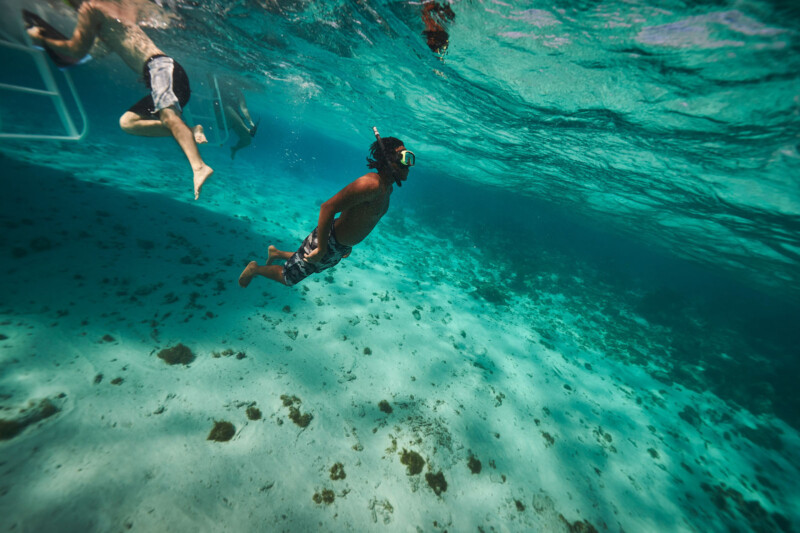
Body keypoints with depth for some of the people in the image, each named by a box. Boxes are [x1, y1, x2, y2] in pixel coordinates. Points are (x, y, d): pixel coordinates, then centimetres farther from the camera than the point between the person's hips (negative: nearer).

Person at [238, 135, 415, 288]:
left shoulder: (388, 188, 1)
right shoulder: (371, 183, -30)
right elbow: (328, 207, -34)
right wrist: (321, 250, -30)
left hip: (341, 248, 9)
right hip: (328, 242, -9)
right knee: (287, 277, 12)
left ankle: (276, 253, 54)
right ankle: (255, 268, 40)